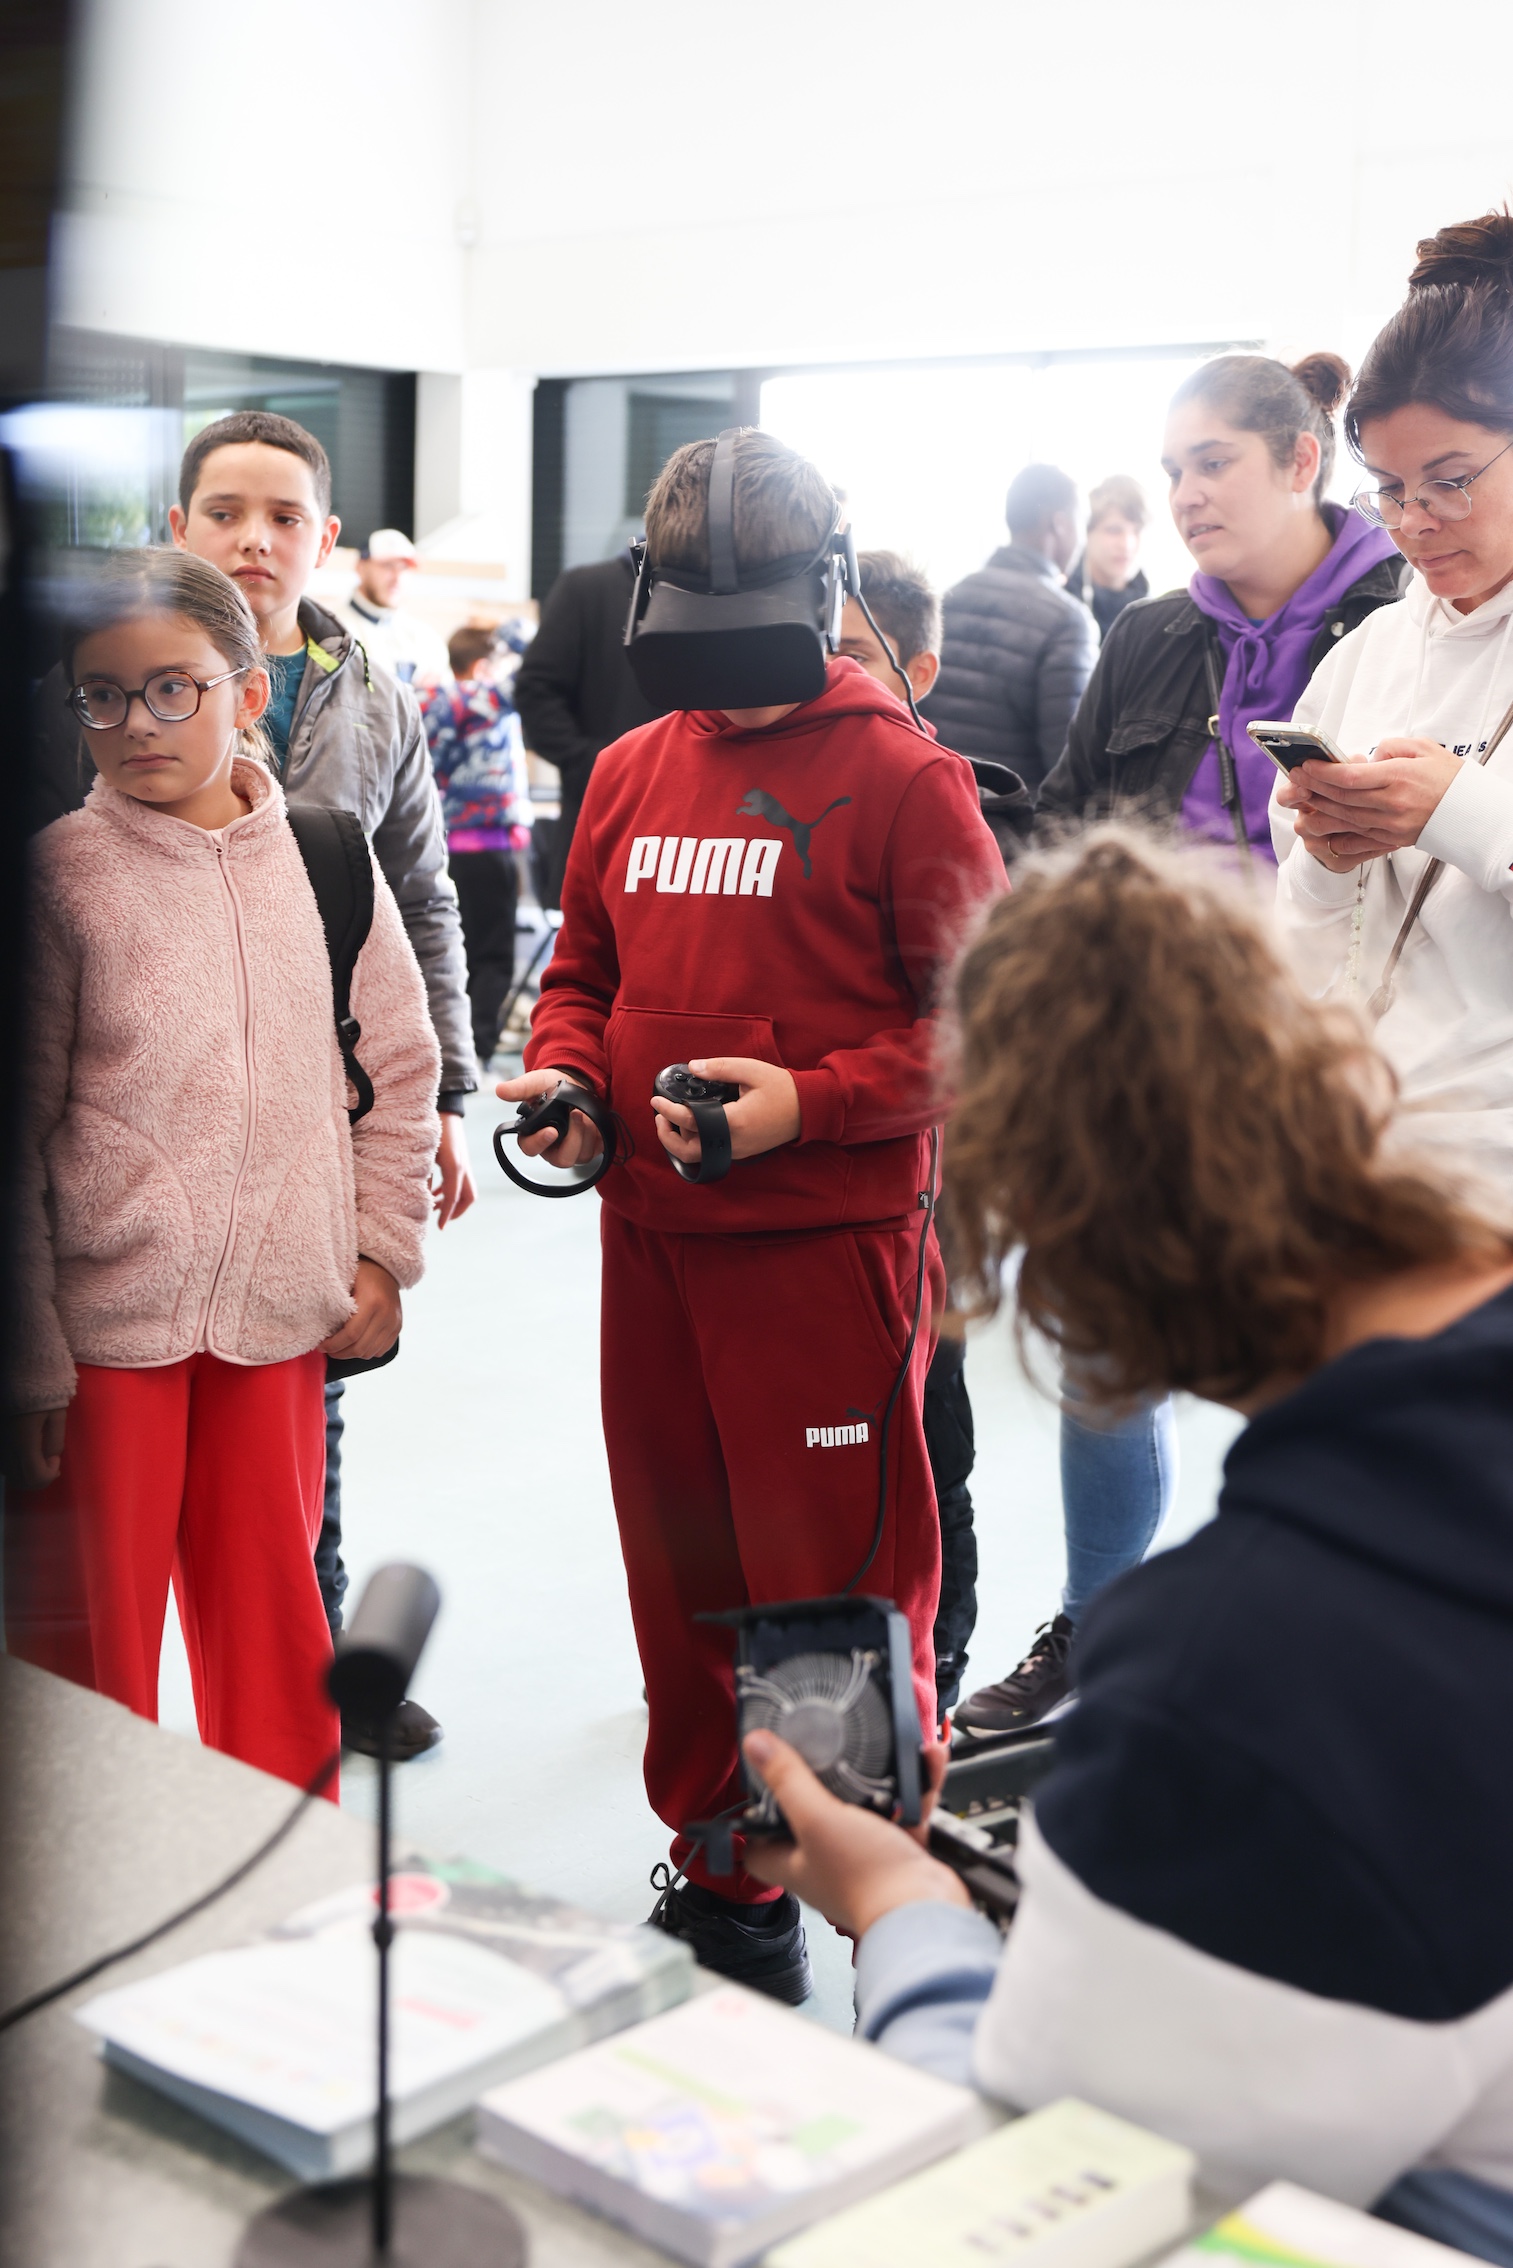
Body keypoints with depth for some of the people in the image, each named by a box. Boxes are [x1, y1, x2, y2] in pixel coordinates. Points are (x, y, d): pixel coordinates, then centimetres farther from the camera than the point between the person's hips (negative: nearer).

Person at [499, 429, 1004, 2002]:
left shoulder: (901, 778, -6)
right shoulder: (631, 771, 11)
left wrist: (811, 1099, -19)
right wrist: (564, 1070, 0)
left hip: (830, 1239, -6)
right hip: (649, 1239, 6)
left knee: (840, 1593, 1)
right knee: (682, 1577, 15)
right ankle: (720, 1874, 32)